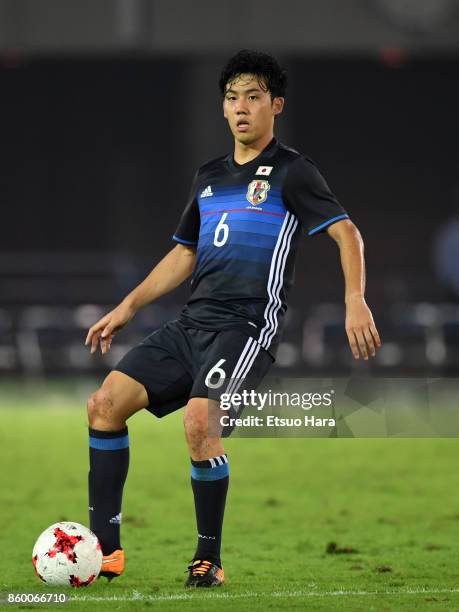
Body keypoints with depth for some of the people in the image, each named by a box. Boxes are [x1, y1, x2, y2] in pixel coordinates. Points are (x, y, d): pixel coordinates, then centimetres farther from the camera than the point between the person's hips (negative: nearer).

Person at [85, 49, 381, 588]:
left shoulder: (291, 171, 0)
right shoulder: (209, 176, 20)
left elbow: (346, 232, -9)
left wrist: (355, 300, -24)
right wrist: (127, 308, 22)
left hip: (248, 327, -7)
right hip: (192, 322, 7)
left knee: (198, 421, -28)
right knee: (105, 402, -7)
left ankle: (209, 559, -13)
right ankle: (105, 547, -2)